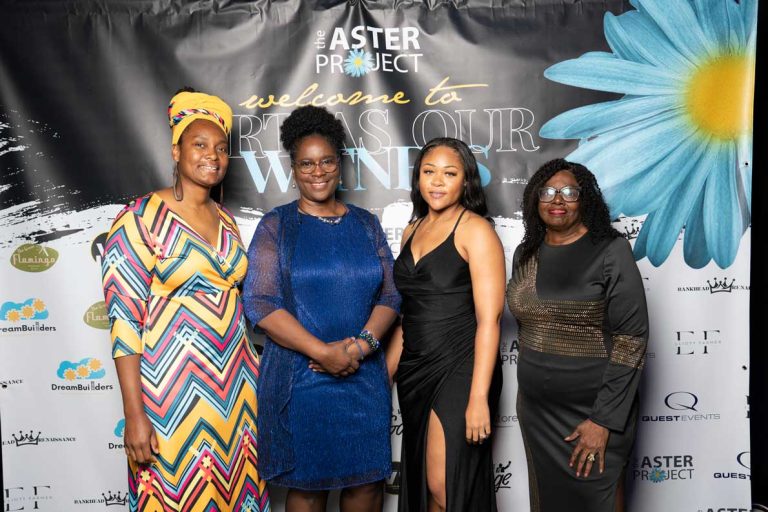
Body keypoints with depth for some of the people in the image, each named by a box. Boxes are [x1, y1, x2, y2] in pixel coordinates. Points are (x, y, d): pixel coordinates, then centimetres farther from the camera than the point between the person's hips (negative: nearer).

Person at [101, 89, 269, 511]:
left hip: (235, 388, 6)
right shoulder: (141, 219, -10)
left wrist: (249, 377, 14)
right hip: (173, 392, -6)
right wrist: (134, 413, -16)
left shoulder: (226, 221, 9)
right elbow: (124, 320, -13)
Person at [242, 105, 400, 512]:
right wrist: (323, 352, -17)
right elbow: (259, 303, -10)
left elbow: (390, 294, 5)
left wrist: (362, 343, -14)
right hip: (300, 379, -3)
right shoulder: (276, 226, -1)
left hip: (365, 378, 3)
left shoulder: (365, 224, 8)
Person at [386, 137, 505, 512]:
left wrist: (478, 397, -20)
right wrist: (387, 373, 15)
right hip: (415, 369, 7)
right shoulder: (413, 231, 11)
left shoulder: (476, 230, -9)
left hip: (459, 369, -6)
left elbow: (488, 318, -15)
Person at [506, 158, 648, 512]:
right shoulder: (525, 254, 5)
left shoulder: (611, 251, -11)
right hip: (535, 410, 5)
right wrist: (530, 380, 15)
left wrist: (604, 419, -18)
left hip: (593, 411, -5)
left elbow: (631, 338, -15)